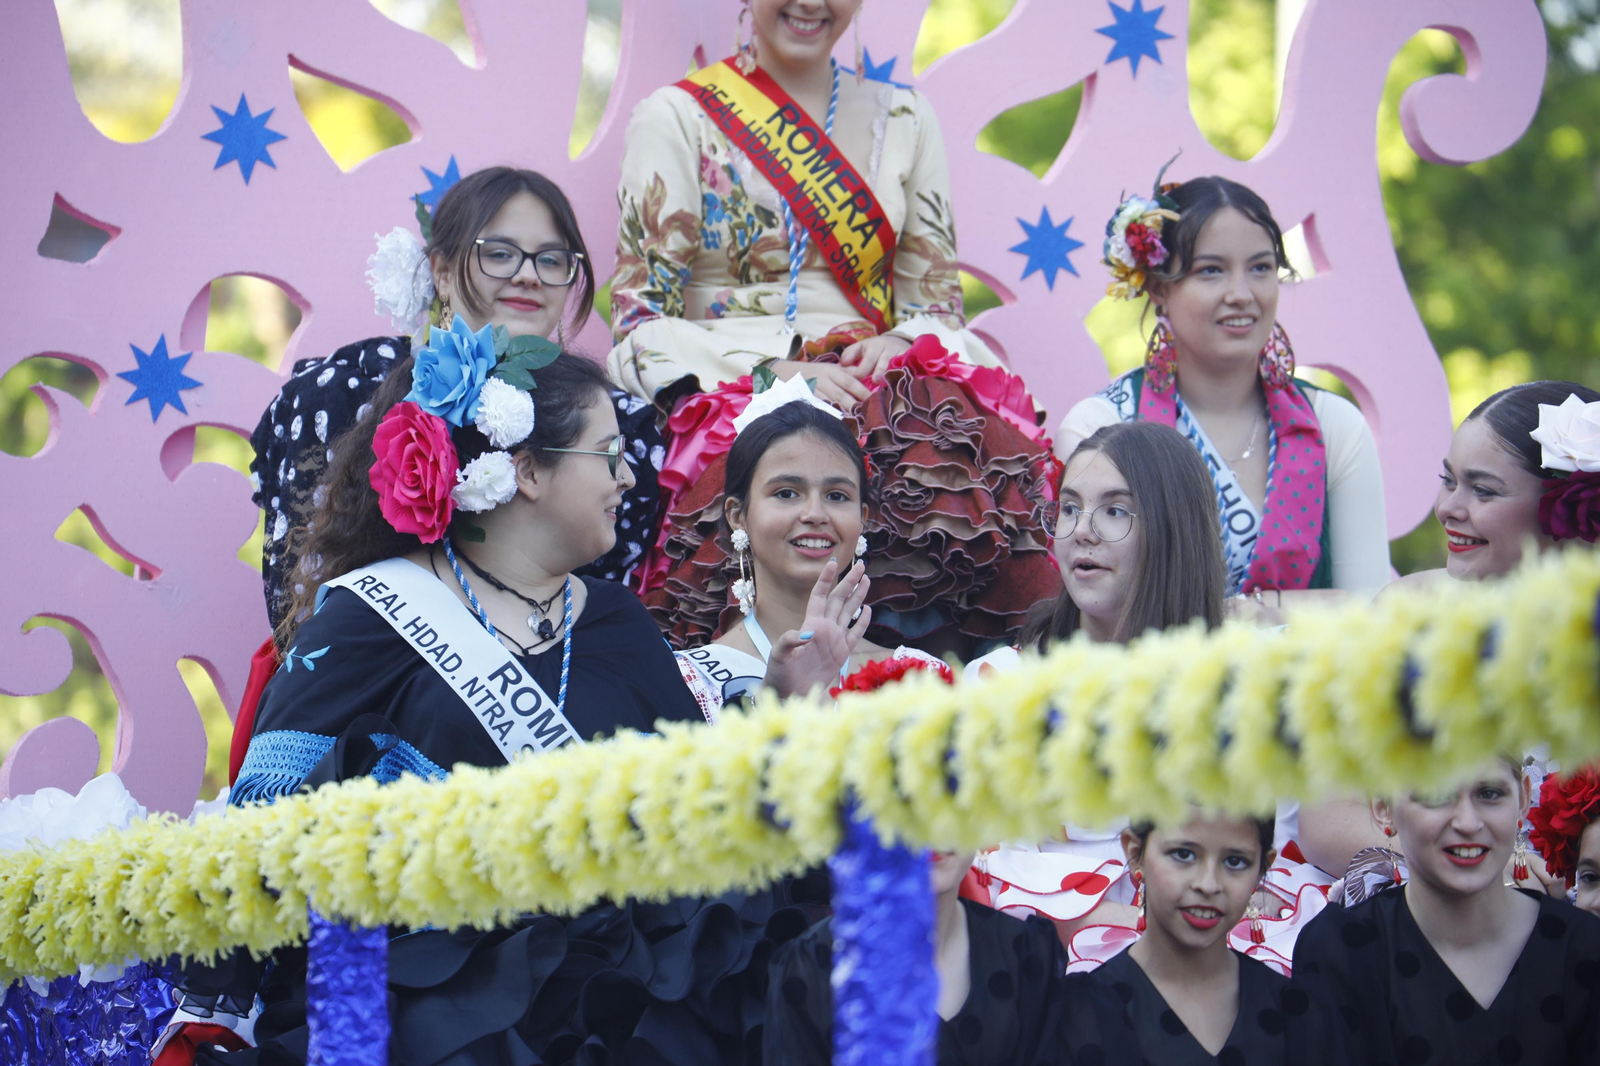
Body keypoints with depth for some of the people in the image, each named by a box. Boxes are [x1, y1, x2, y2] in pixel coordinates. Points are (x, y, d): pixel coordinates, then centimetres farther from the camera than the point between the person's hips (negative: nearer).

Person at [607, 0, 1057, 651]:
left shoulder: (902, 119, 20)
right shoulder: (676, 119, 9)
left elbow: (939, 300, 18)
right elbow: (643, 322, 1)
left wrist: (900, 344, -7)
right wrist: (774, 371, -16)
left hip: (887, 388, 3)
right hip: (732, 397, -3)